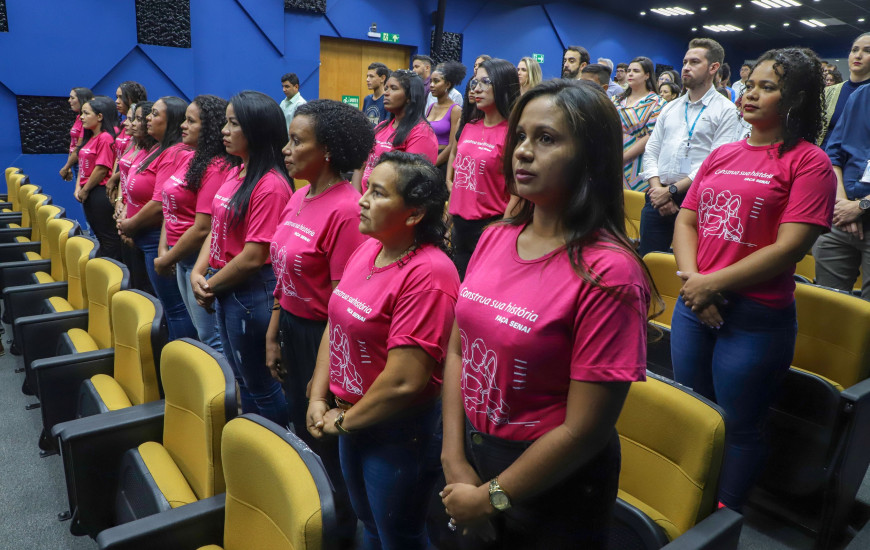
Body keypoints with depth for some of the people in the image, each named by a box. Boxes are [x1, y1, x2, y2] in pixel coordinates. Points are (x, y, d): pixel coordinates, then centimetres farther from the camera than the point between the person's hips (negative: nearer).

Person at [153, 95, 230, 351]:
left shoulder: (216, 168, -18)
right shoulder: (189, 158, 9)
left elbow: (202, 228, -21)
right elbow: (171, 207, 13)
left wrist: (166, 261, -10)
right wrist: (163, 249, 1)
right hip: (181, 258, 9)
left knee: (211, 338, -1)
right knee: (199, 329, 21)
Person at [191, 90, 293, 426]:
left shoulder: (270, 185, -21)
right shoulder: (236, 172, 7)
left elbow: (253, 256, -23)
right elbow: (217, 227, 11)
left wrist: (210, 286, -9)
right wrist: (198, 273, -3)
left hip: (252, 293, -9)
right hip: (226, 290, 9)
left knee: (261, 384, 7)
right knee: (241, 377, 23)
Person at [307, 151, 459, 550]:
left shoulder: (427, 274, -27)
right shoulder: (367, 249, -1)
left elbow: (403, 381, -28)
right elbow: (335, 325, 7)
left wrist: (344, 421, -13)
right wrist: (319, 397, 1)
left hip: (398, 431, -7)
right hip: (351, 420, 8)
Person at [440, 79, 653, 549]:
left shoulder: (608, 273, -23)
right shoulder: (495, 238, -3)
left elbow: (584, 430, -21)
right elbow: (457, 350, 1)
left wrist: (490, 497, -12)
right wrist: (455, 460, -6)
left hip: (552, 487, -5)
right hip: (474, 454, 6)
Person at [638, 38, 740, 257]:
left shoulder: (726, 111, 1)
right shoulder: (669, 108, 18)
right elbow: (651, 152, 11)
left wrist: (672, 190, -15)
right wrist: (657, 190, -5)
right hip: (658, 198, 5)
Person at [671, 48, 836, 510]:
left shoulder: (809, 162, -6)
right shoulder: (722, 155, 11)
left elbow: (790, 247, -15)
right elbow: (686, 219, 9)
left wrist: (714, 283, -15)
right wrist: (691, 277, -8)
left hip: (756, 318, -6)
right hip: (695, 306, 6)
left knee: (738, 429, 9)